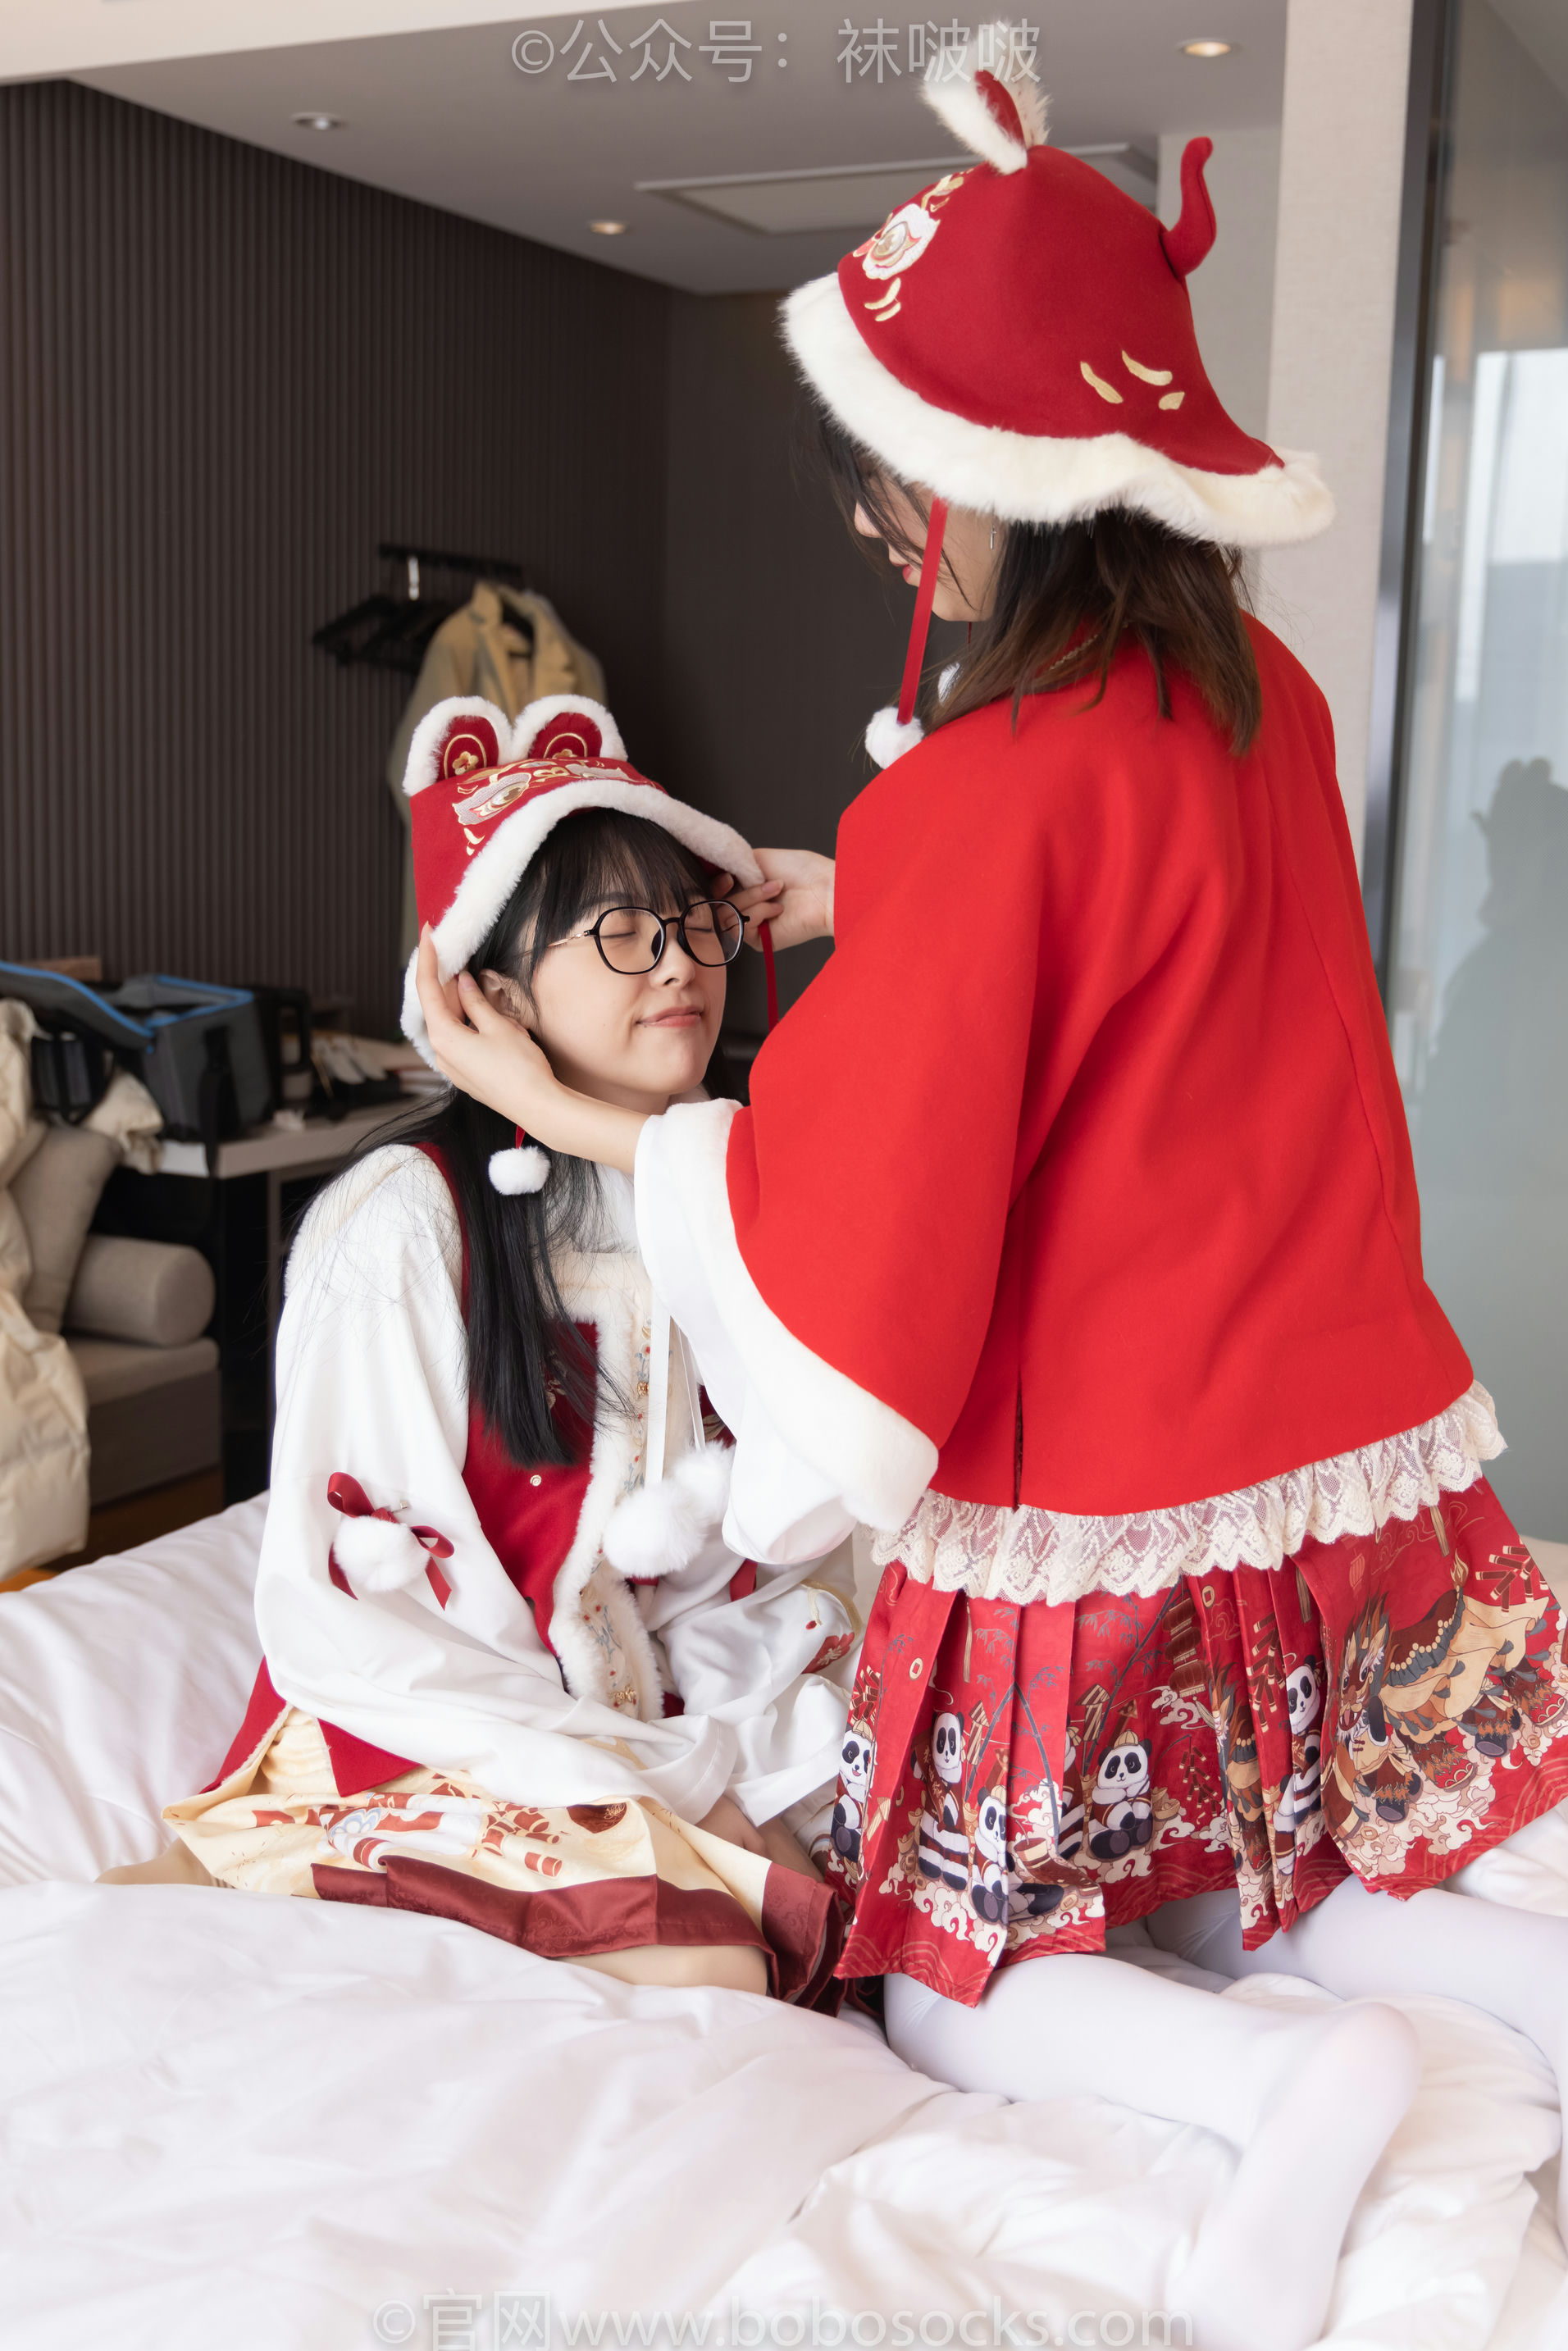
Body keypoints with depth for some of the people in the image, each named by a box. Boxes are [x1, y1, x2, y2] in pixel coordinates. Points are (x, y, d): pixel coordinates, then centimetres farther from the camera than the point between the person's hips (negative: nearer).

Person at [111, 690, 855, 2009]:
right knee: (711, 1971, -29)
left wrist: (735, 1745, -11)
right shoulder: (403, 1226, -13)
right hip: (444, 1744, -5)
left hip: (684, 1722, 6)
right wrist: (645, 1783, -16)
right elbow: (341, 1609, -14)